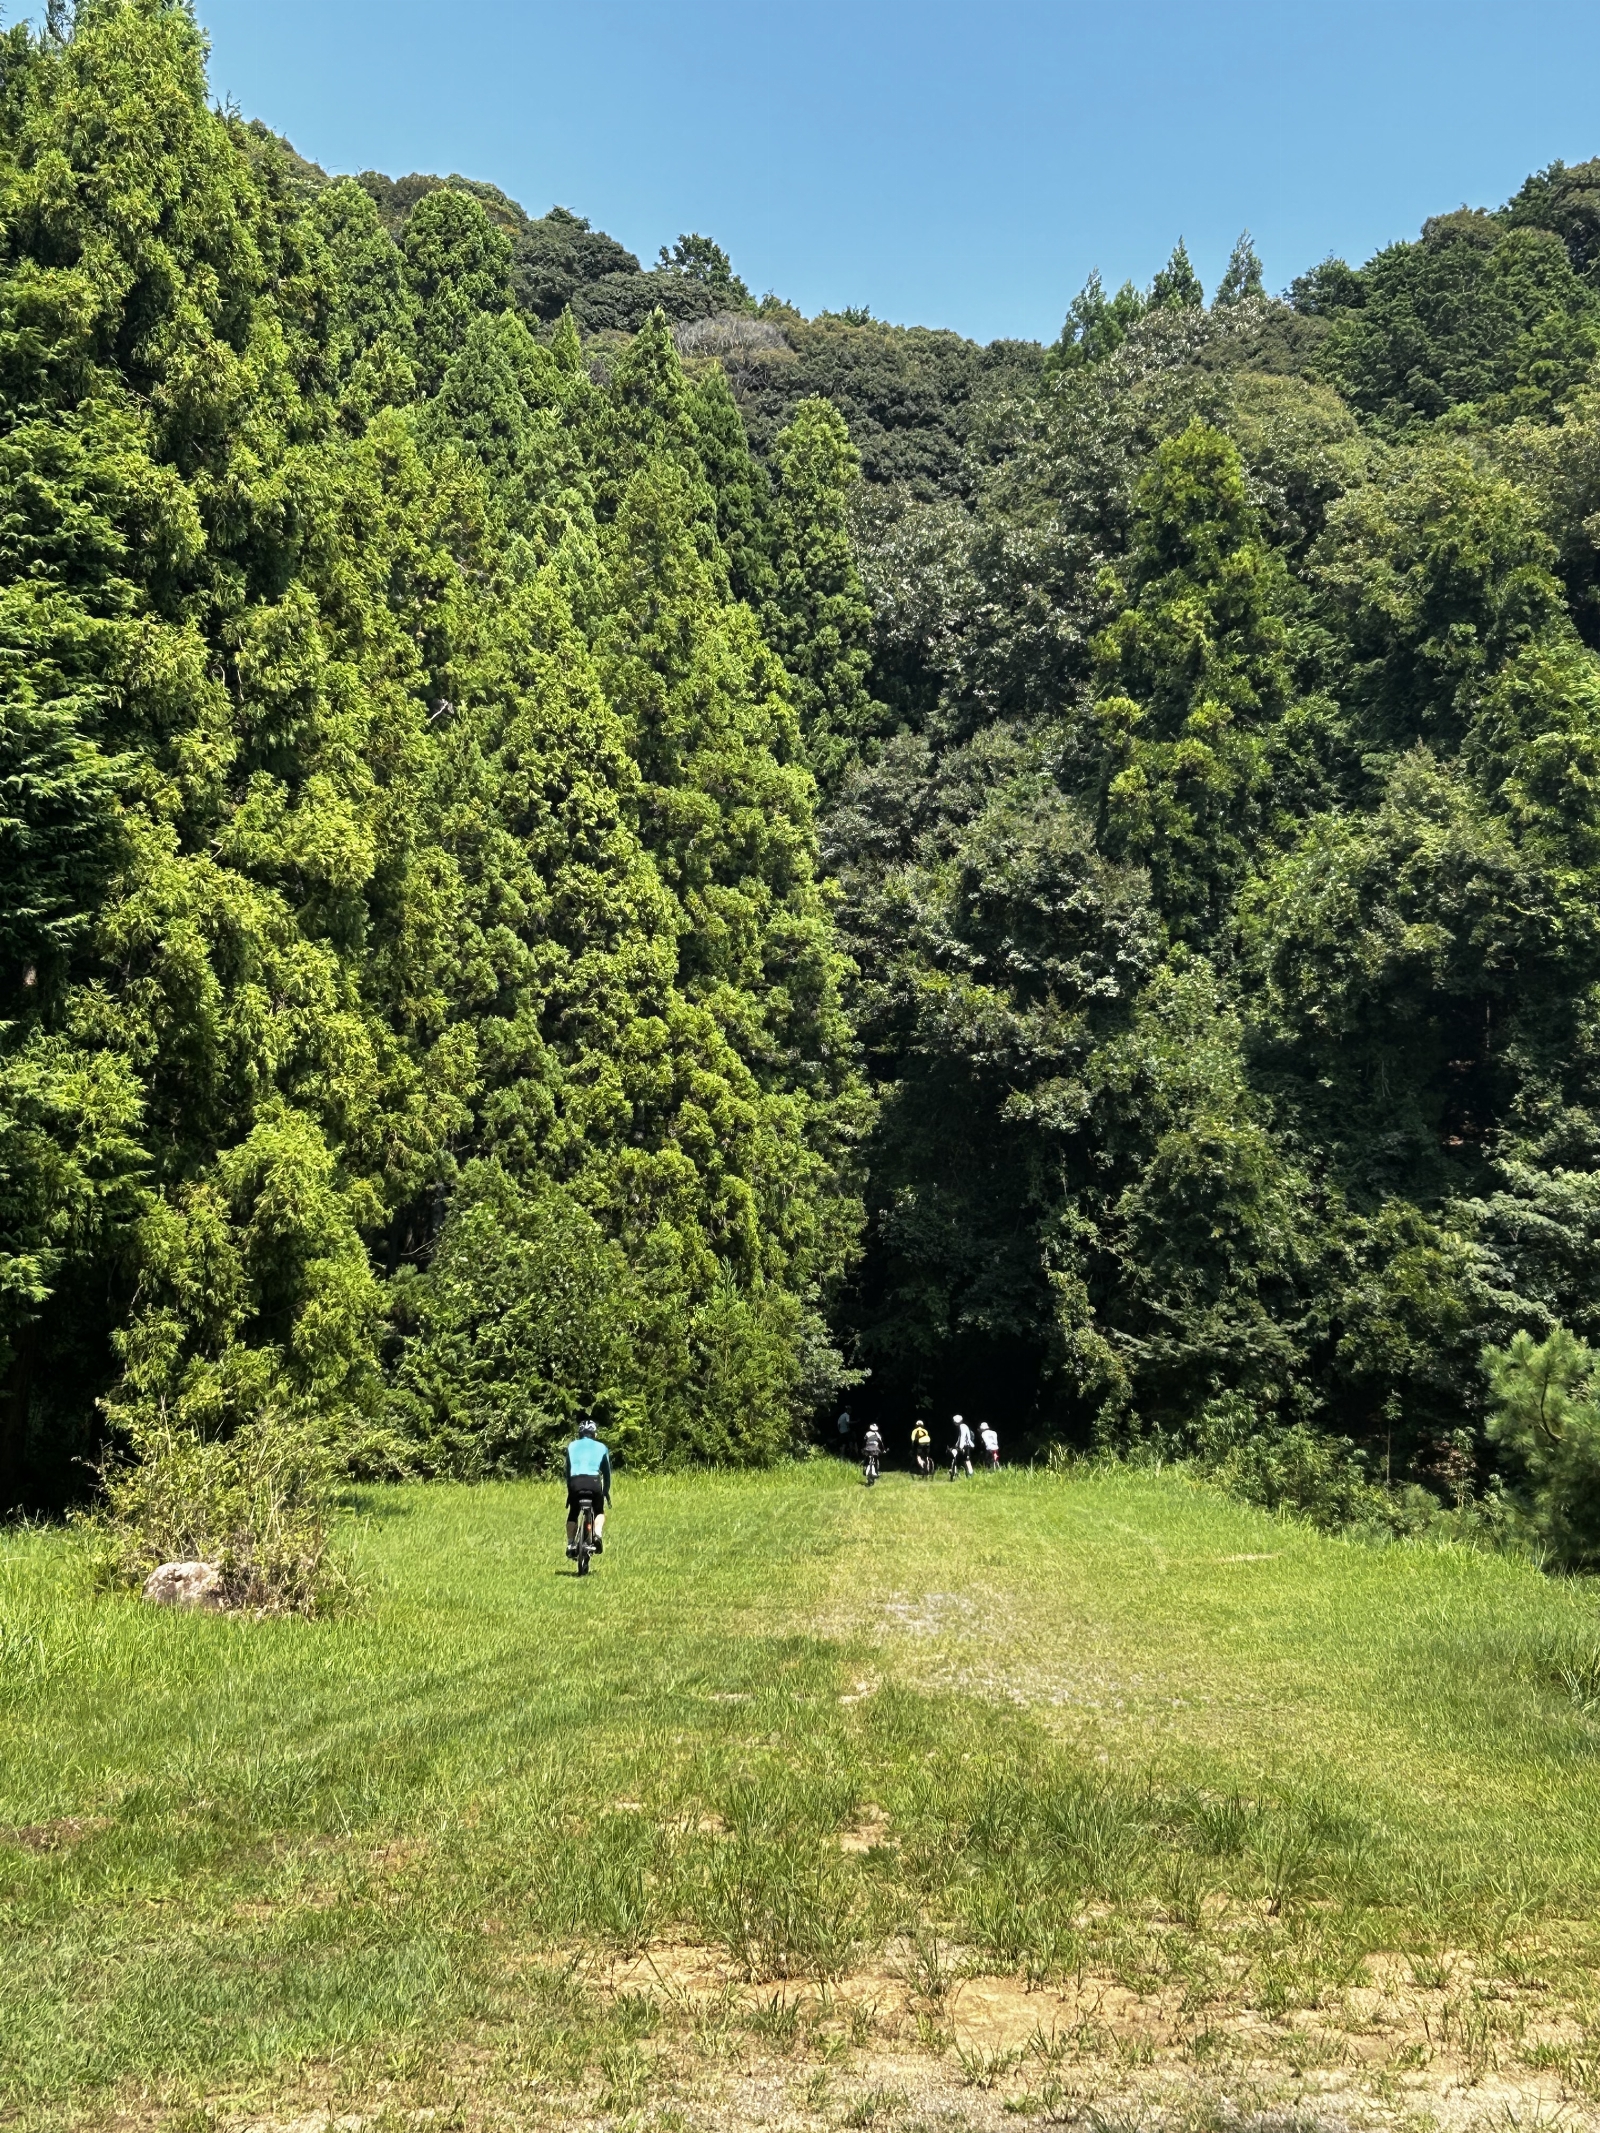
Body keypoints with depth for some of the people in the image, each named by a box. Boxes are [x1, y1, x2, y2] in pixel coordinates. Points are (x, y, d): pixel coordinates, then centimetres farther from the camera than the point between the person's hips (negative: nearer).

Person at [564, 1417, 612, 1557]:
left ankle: (571, 1544, 3)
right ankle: (598, 1535, -4)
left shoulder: (572, 1446, 20)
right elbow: (607, 1472, 17)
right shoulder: (601, 1447, 17)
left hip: (576, 1482, 0)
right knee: (599, 1512, 22)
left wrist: (570, 1490, 26)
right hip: (594, 1482, 0)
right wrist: (606, 1491, 25)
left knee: (572, 1514, 19)